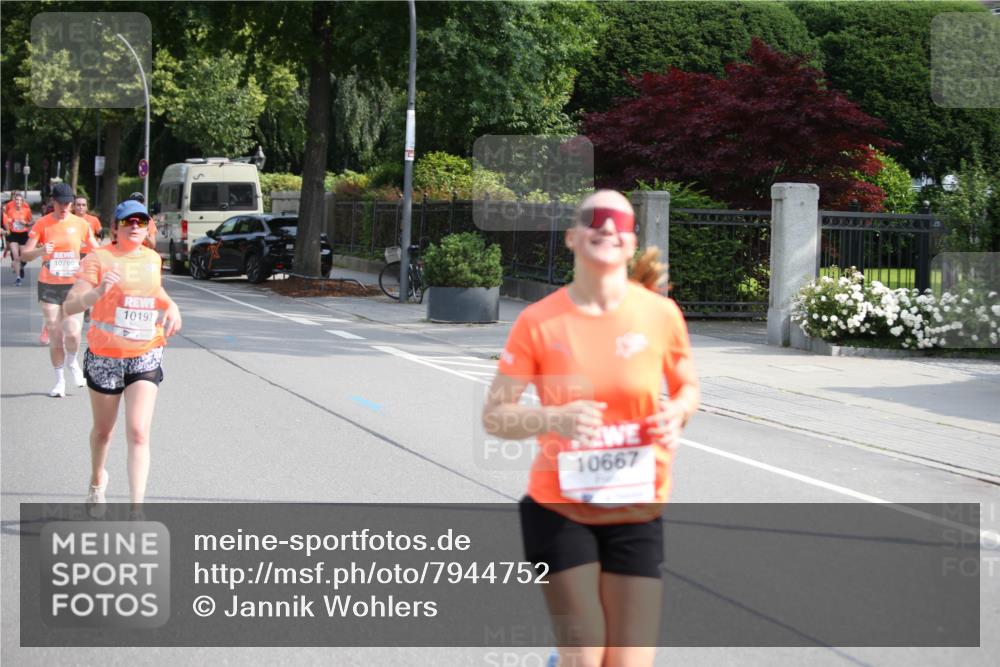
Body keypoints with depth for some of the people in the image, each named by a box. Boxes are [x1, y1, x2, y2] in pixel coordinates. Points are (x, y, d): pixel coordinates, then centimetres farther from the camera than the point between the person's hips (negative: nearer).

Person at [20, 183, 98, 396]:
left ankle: (72, 362, 21)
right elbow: (25, 255, -6)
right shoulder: (42, 224, -2)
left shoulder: (80, 224, 1)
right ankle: (59, 380, 18)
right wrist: (40, 250, -26)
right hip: (49, 285, 0)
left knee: (72, 332, -12)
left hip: (74, 285, 0)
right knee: (54, 335, 3)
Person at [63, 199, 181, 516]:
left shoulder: (153, 258, 5)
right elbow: (70, 305, -17)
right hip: (105, 357, -2)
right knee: (103, 431, 16)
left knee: (138, 433, -12)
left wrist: (170, 306, 9)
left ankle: (137, 508, -15)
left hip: (145, 358, 2)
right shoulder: (99, 258, -9)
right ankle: (97, 480, 46)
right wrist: (97, 292, -36)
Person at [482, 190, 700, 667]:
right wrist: (556, 420, -26)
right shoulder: (539, 322, -9)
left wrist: (678, 412, -11)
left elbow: (687, 385, 12)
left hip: (636, 514, 1)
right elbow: (494, 416, -7)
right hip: (559, 510, -1)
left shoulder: (660, 314, -5)